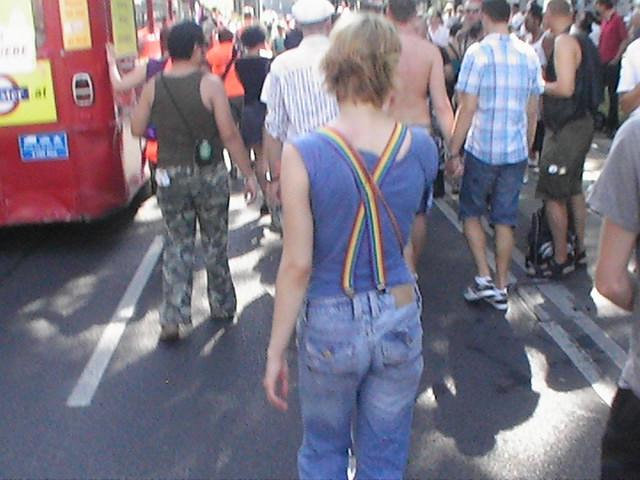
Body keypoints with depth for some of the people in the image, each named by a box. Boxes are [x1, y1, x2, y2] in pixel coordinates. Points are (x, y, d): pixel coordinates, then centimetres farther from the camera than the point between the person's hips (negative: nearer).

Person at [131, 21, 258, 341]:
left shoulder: (153, 87, -2)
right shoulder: (210, 84, -12)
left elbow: (137, 129, 4)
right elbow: (229, 134, -14)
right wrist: (248, 173, -8)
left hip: (170, 175, 2)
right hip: (209, 174, -2)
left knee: (177, 246, 10)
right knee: (215, 244, 14)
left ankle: (172, 319, 4)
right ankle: (223, 307, 27)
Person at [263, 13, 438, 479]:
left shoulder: (303, 155, -18)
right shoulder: (422, 148, -8)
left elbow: (297, 264, -16)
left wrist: (276, 350, -5)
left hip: (330, 324, -2)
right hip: (399, 320, 2)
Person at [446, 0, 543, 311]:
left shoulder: (478, 53, -11)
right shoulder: (529, 55, 5)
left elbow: (467, 109, -14)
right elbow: (533, 110, 10)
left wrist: (453, 152, -7)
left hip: (481, 149, -4)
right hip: (516, 151, 4)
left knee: (471, 213, 14)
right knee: (505, 219, 11)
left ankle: (484, 277, 4)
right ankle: (501, 288, 16)